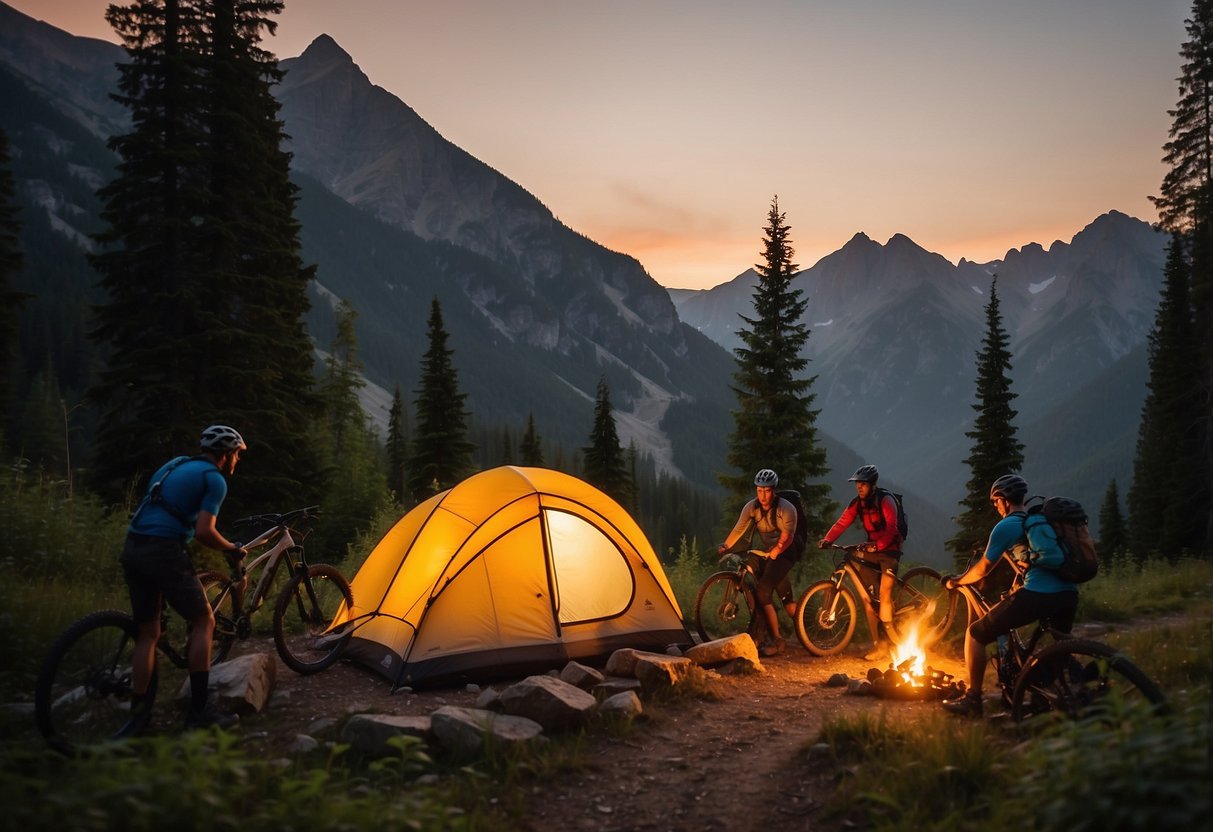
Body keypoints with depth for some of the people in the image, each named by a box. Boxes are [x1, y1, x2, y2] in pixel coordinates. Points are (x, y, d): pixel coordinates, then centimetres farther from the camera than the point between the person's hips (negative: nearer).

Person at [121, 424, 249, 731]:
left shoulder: (176, 464, 22)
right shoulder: (215, 479, -3)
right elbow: (203, 532, -13)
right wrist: (232, 549, 5)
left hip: (132, 549, 8)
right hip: (163, 550, -8)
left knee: (147, 633, 13)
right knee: (204, 621, 3)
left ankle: (137, 715, 11)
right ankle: (199, 711, 2)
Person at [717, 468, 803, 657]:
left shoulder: (786, 508, -20)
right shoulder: (751, 507, -7)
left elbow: (787, 537, -26)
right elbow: (739, 529, -12)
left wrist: (774, 552, -37)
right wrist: (724, 546, -24)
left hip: (786, 552, -7)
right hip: (767, 552, 7)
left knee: (763, 591, -20)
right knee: (785, 597, 14)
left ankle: (775, 640, -15)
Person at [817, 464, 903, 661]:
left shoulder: (886, 501, -18)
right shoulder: (857, 503, 0)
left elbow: (891, 528, -31)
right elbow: (842, 523, -11)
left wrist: (877, 545, -47)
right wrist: (827, 540, -28)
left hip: (889, 549, -6)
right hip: (871, 549, 6)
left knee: (884, 594, -14)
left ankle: (883, 644, -8)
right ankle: (876, 643, 11)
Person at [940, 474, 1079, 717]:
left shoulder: (1006, 526, 4)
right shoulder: (1042, 519, 25)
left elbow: (983, 569, 10)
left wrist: (956, 581, 27)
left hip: (1038, 595, -7)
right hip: (1069, 595, 7)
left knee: (975, 633, 6)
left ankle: (972, 699, 9)